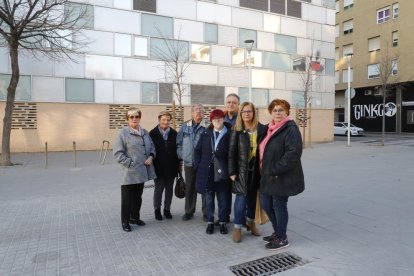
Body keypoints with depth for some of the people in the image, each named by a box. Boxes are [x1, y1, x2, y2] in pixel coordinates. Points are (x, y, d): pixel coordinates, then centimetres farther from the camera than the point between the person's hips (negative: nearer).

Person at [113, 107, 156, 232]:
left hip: (142, 171, 6)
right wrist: (130, 163, -16)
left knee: (138, 196, 18)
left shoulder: (145, 132, 10)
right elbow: (118, 152, -12)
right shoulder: (123, 133, -8)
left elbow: (152, 147, 16)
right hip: (129, 172, -6)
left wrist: (151, 156, -4)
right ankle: (125, 222, 20)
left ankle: (135, 217, 35)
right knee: (127, 198, 5)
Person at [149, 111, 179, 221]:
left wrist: (178, 165, 2)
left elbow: (177, 150, 3)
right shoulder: (153, 133, -5)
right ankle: (157, 209, 24)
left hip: (171, 167, 3)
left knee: (169, 189, 11)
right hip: (158, 167, -2)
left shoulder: (174, 134, 2)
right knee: (158, 189, 6)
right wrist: (151, 163, -9)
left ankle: (167, 209, 26)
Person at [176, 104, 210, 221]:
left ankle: (206, 212, 19)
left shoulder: (208, 127, -6)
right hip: (189, 163, 3)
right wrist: (181, 155, 3)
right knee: (189, 188, 14)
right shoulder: (185, 126, 5)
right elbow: (179, 142, 11)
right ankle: (189, 211, 28)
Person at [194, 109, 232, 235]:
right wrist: (199, 165, 2)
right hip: (207, 172, 2)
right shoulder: (206, 134, 5)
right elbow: (197, 150, 9)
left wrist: (230, 169, -9)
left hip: (222, 173, -2)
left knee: (223, 199, 9)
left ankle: (222, 222, 24)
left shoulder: (229, 134, -4)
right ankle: (210, 222, 26)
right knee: (209, 199, 12)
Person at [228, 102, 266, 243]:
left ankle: (251, 222, 34)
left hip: (256, 168, 2)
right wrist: (232, 171, -8)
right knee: (241, 197, -1)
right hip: (242, 169, -2)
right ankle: (237, 228, 11)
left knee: (253, 196, 15)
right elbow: (232, 152, -4)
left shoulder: (261, 129, 0)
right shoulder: (237, 130, -3)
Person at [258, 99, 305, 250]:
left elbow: (293, 153, -24)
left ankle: (282, 238, 25)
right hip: (268, 176, 8)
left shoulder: (291, 129, -14)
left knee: (279, 206, 5)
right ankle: (277, 232, 36)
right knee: (266, 205, 15)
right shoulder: (270, 128, 12)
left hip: (282, 177, -8)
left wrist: (276, 169, -23)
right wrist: (264, 170, 12)